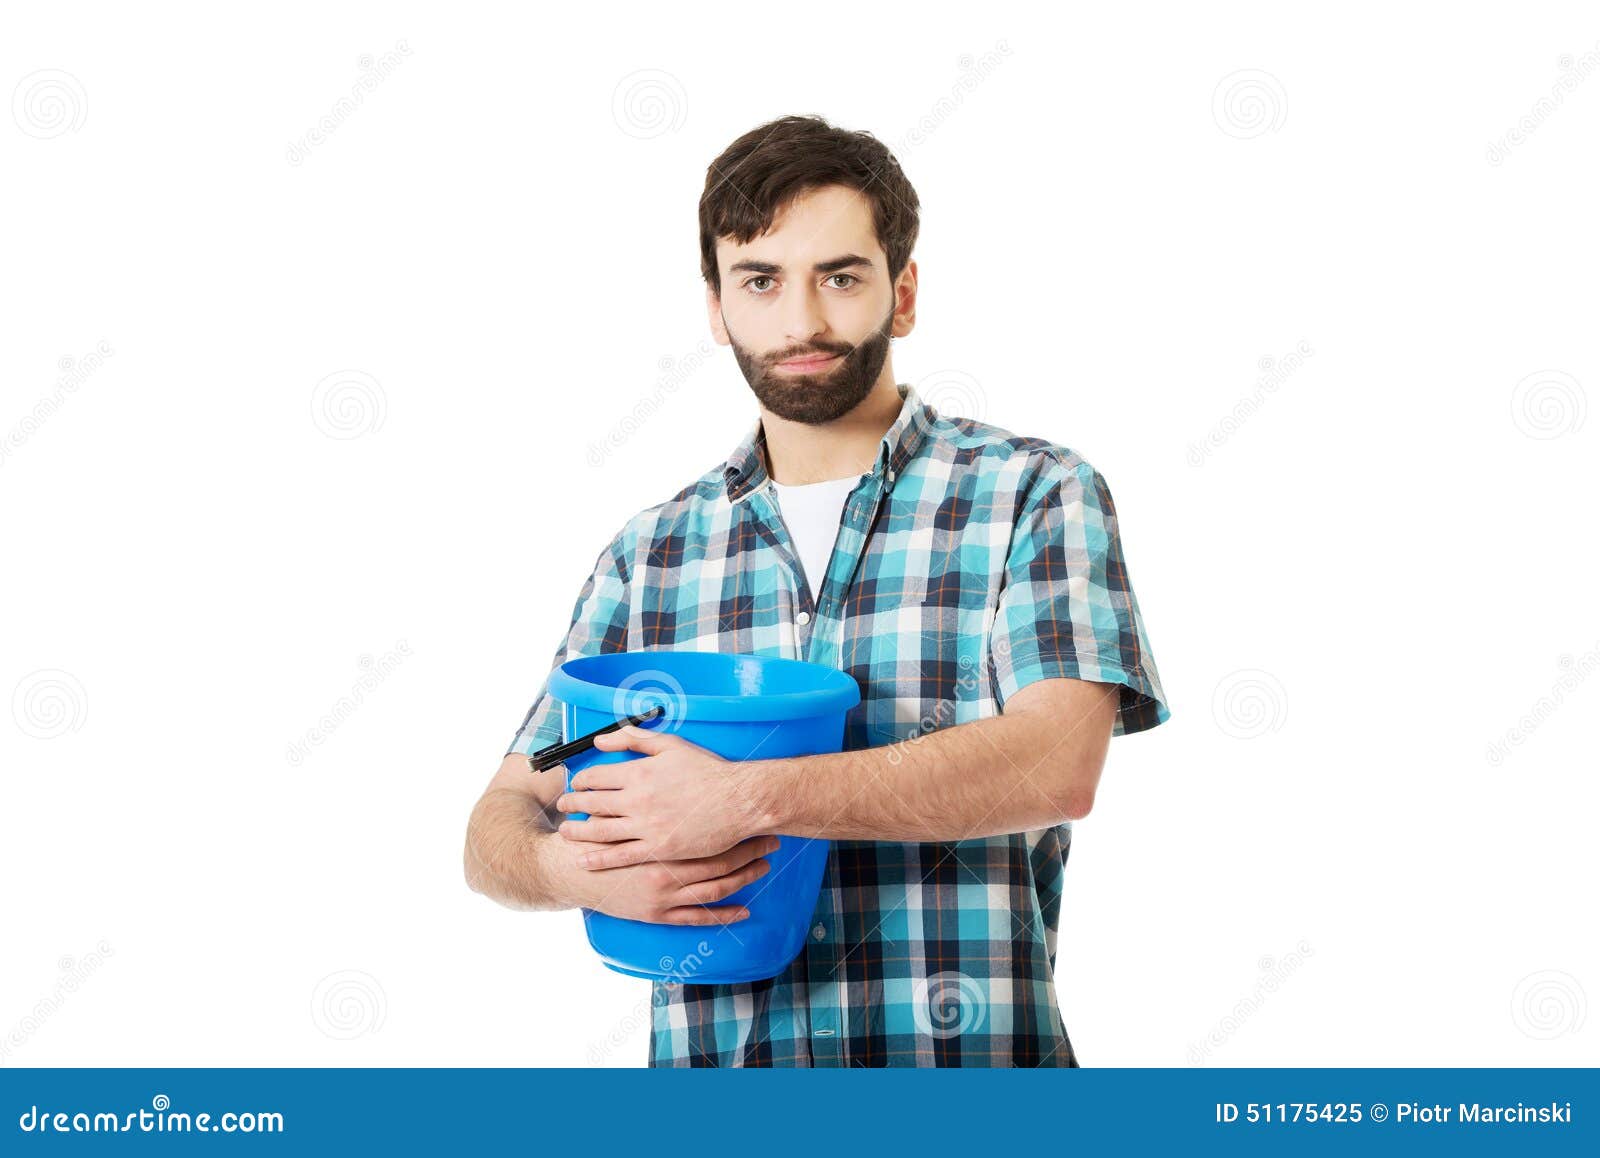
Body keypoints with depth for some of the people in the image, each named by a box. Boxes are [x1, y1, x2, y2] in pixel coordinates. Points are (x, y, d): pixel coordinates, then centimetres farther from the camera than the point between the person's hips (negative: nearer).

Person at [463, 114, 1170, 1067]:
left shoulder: (1035, 495, -1)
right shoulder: (649, 556, 8)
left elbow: (1059, 763, -15)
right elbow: (503, 822, 8)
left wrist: (751, 795, -23)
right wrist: (571, 866, -17)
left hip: (970, 1055, -3)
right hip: (711, 1059, 3)